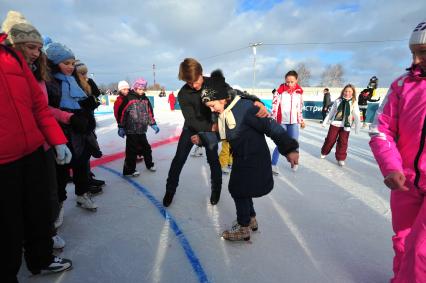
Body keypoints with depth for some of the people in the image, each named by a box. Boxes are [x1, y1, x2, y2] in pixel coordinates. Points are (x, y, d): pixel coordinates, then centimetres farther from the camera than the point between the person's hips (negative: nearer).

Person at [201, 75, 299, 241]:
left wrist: (289, 148, -26)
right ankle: (251, 219, 41)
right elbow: (219, 135, 11)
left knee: (238, 190, 0)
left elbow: (270, 126, -25)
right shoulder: (223, 114, 3)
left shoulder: (244, 107, -24)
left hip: (255, 158, -9)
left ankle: (244, 228, 20)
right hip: (241, 157, 9)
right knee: (239, 188, 19)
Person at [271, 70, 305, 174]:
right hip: (281, 122, -3)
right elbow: (274, 107, -8)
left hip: (294, 122, 3)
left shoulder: (299, 92, 4)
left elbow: (300, 108, 14)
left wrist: (301, 120, 17)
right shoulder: (279, 91, -8)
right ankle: (273, 164, 6)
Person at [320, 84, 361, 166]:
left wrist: (357, 128, -7)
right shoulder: (338, 101, 1)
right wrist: (325, 122, 11)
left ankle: (341, 158, 13)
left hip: (346, 126, 0)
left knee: (343, 142, 2)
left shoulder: (354, 103, -1)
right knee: (330, 139, 7)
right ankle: (324, 152, 29)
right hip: (335, 123, 1)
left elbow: (357, 116, -3)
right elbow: (331, 112, 9)